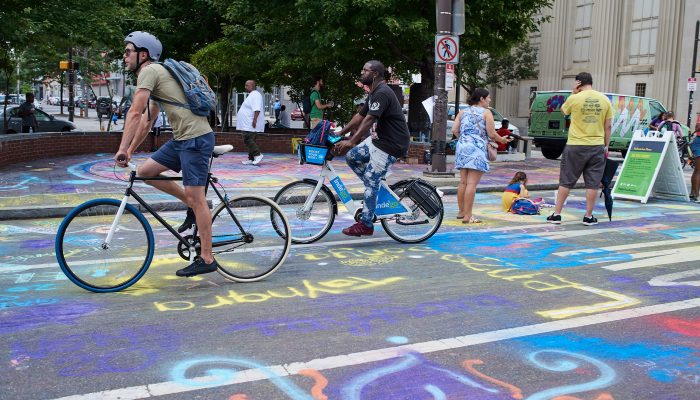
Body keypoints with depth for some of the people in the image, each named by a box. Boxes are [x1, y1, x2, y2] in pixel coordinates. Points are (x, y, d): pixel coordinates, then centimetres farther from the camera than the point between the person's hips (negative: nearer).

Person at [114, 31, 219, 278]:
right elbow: (147, 121, 24)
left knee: (196, 198, -6)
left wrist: (122, 148, -15)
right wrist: (130, 151, 22)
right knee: (145, 171, 9)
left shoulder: (150, 71, -7)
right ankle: (192, 205, 17)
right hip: (182, 138, 9)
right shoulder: (155, 73, 23)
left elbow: (135, 113, -16)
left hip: (196, 138, -9)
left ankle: (207, 259, 0)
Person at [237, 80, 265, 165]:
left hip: (251, 125, -11)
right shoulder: (251, 95, 21)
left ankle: (257, 155, -13)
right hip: (248, 124, 11)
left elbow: (257, 109, -24)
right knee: (250, 141, 9)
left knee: (248, 140, -15)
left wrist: (254, 120, -29)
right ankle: (251, 159, 11)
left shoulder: (255, 95, -13)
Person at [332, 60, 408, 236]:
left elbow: (369, 119, -30)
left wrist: (351, 142, -36)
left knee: (371, 181, -8)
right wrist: (341, 132, 13)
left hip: (391, 144, -10)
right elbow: (360, 116, 18)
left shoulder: (382, 93, -20)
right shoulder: (373, 93, 13)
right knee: (352, 157, 5)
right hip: (377, 139, 10)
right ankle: (377, 185, 14)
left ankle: (365, 224, -1)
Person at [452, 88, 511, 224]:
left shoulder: (463, 112, 14)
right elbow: (492, 134, -6)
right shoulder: (486, 112, -1)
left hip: (462, 147, 6)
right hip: (476, 149, -6)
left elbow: (454, 130, 7)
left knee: (463, 182, 13)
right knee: (472, 184, -7)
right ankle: (467, 216, -8)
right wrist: (502, 140, 12)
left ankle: (461, 212, 21)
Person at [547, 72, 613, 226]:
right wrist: (606, 146, 14)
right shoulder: (605, 100, 3)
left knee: (566, 181, 6)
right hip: (597, 146, 2)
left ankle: (556, 214, 10)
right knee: (592, 183, 7)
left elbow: (563, 111, 15)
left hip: (575, 146, -2)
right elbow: (608, 126, 5)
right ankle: (589, 217, 11)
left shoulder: (574, 98, -7)